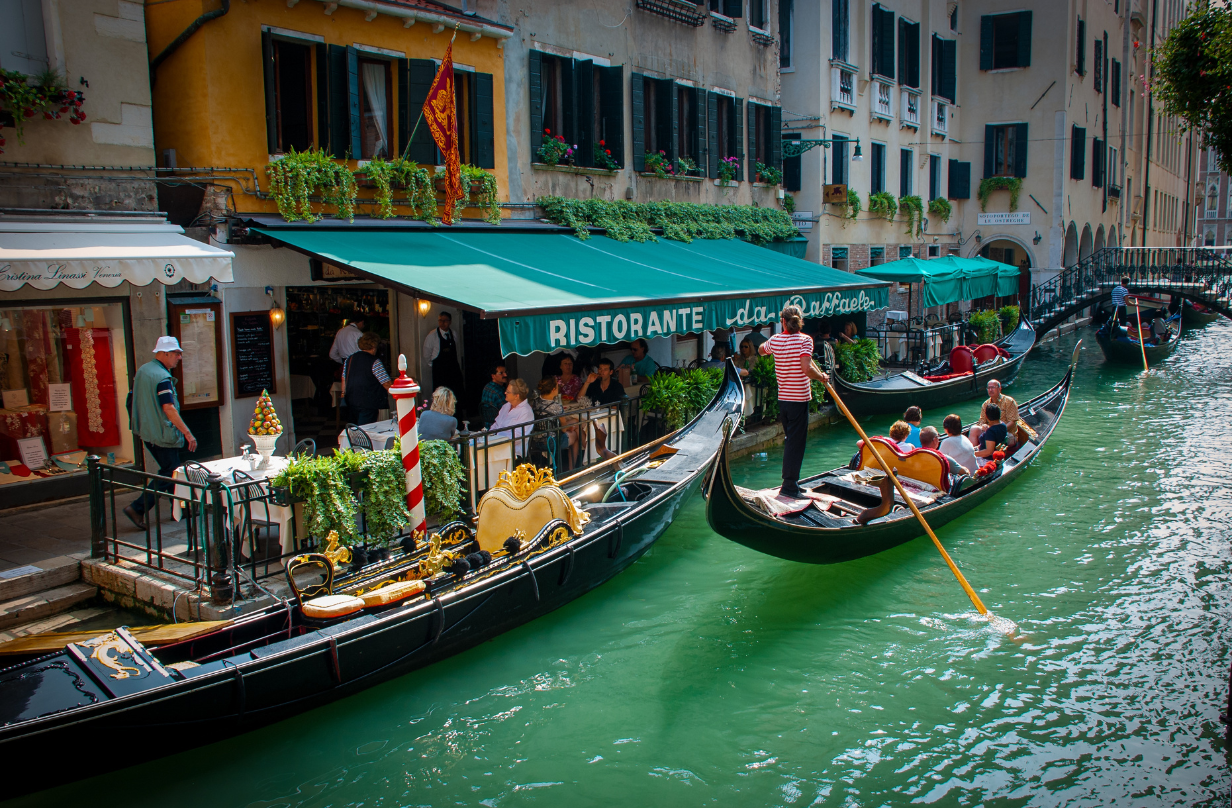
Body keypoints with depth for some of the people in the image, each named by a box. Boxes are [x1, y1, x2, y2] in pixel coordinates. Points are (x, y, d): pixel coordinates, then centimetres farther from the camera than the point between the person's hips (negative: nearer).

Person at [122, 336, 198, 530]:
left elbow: (135, 400, 19)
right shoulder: (163, 377, -19)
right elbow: (168, 408, -25)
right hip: (162, 433, -10)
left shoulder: (142, 370, 10)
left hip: (146, 431, 10)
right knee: (169, 474, -2)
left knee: (170, 469, 18)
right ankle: (137, 508, -7)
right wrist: (188, 433, -23)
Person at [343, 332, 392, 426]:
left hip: (351, 403, 7)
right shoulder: (375, 362, -12)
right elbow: (387, 385, -12)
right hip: (368, 404, -7)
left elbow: (344, 381, 16)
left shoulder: (349, 359, 8)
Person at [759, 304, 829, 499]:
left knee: (790, 441, 17)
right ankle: (789, 487, -3)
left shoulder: (775, 340, 3)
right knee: (796, 443, -3)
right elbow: (807, 369, -23)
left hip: (783, 399, 6)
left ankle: (791, 482, 24)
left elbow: (761, 350, 26)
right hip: (799, 398, -6)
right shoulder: (804, 340, -13)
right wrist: (822, 377, -7)